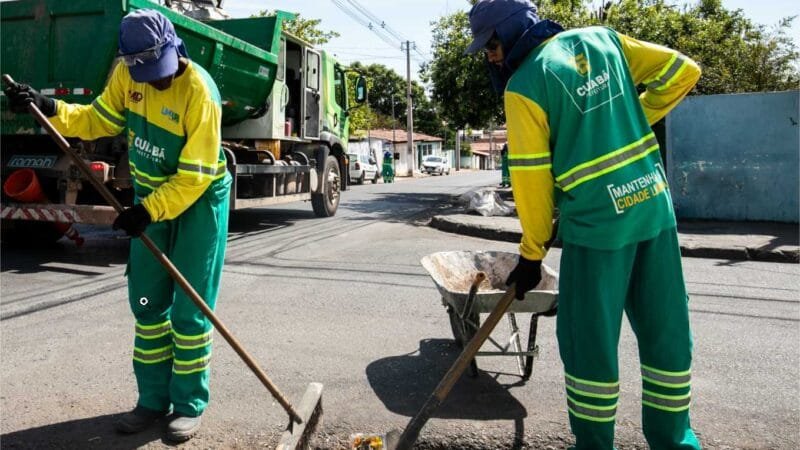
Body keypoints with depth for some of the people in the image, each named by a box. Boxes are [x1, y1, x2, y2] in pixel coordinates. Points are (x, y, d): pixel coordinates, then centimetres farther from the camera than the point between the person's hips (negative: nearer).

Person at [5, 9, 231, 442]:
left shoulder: (199, 92, -25)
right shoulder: (127, 73, -6)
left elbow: (195, 176, -24)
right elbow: (99, 120, 7)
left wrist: (148, 211, -29)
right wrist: (50, 108, -8)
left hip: (199, 200, -6)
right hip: (151, 196, 6)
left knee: (188, 309, -3)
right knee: (147, 302, 8)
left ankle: (189, 405, 11)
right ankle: (153, 399, 21)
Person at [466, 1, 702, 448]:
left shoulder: (523, 85, -8)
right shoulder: (601, 38, 9)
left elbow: (531, 178, -8)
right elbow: (682, 72, 11)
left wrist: (532, 253, 2)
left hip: (598, 221, -6)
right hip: (654, 206, 7)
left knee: (590, 341, 7)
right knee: (666, 330, 15)